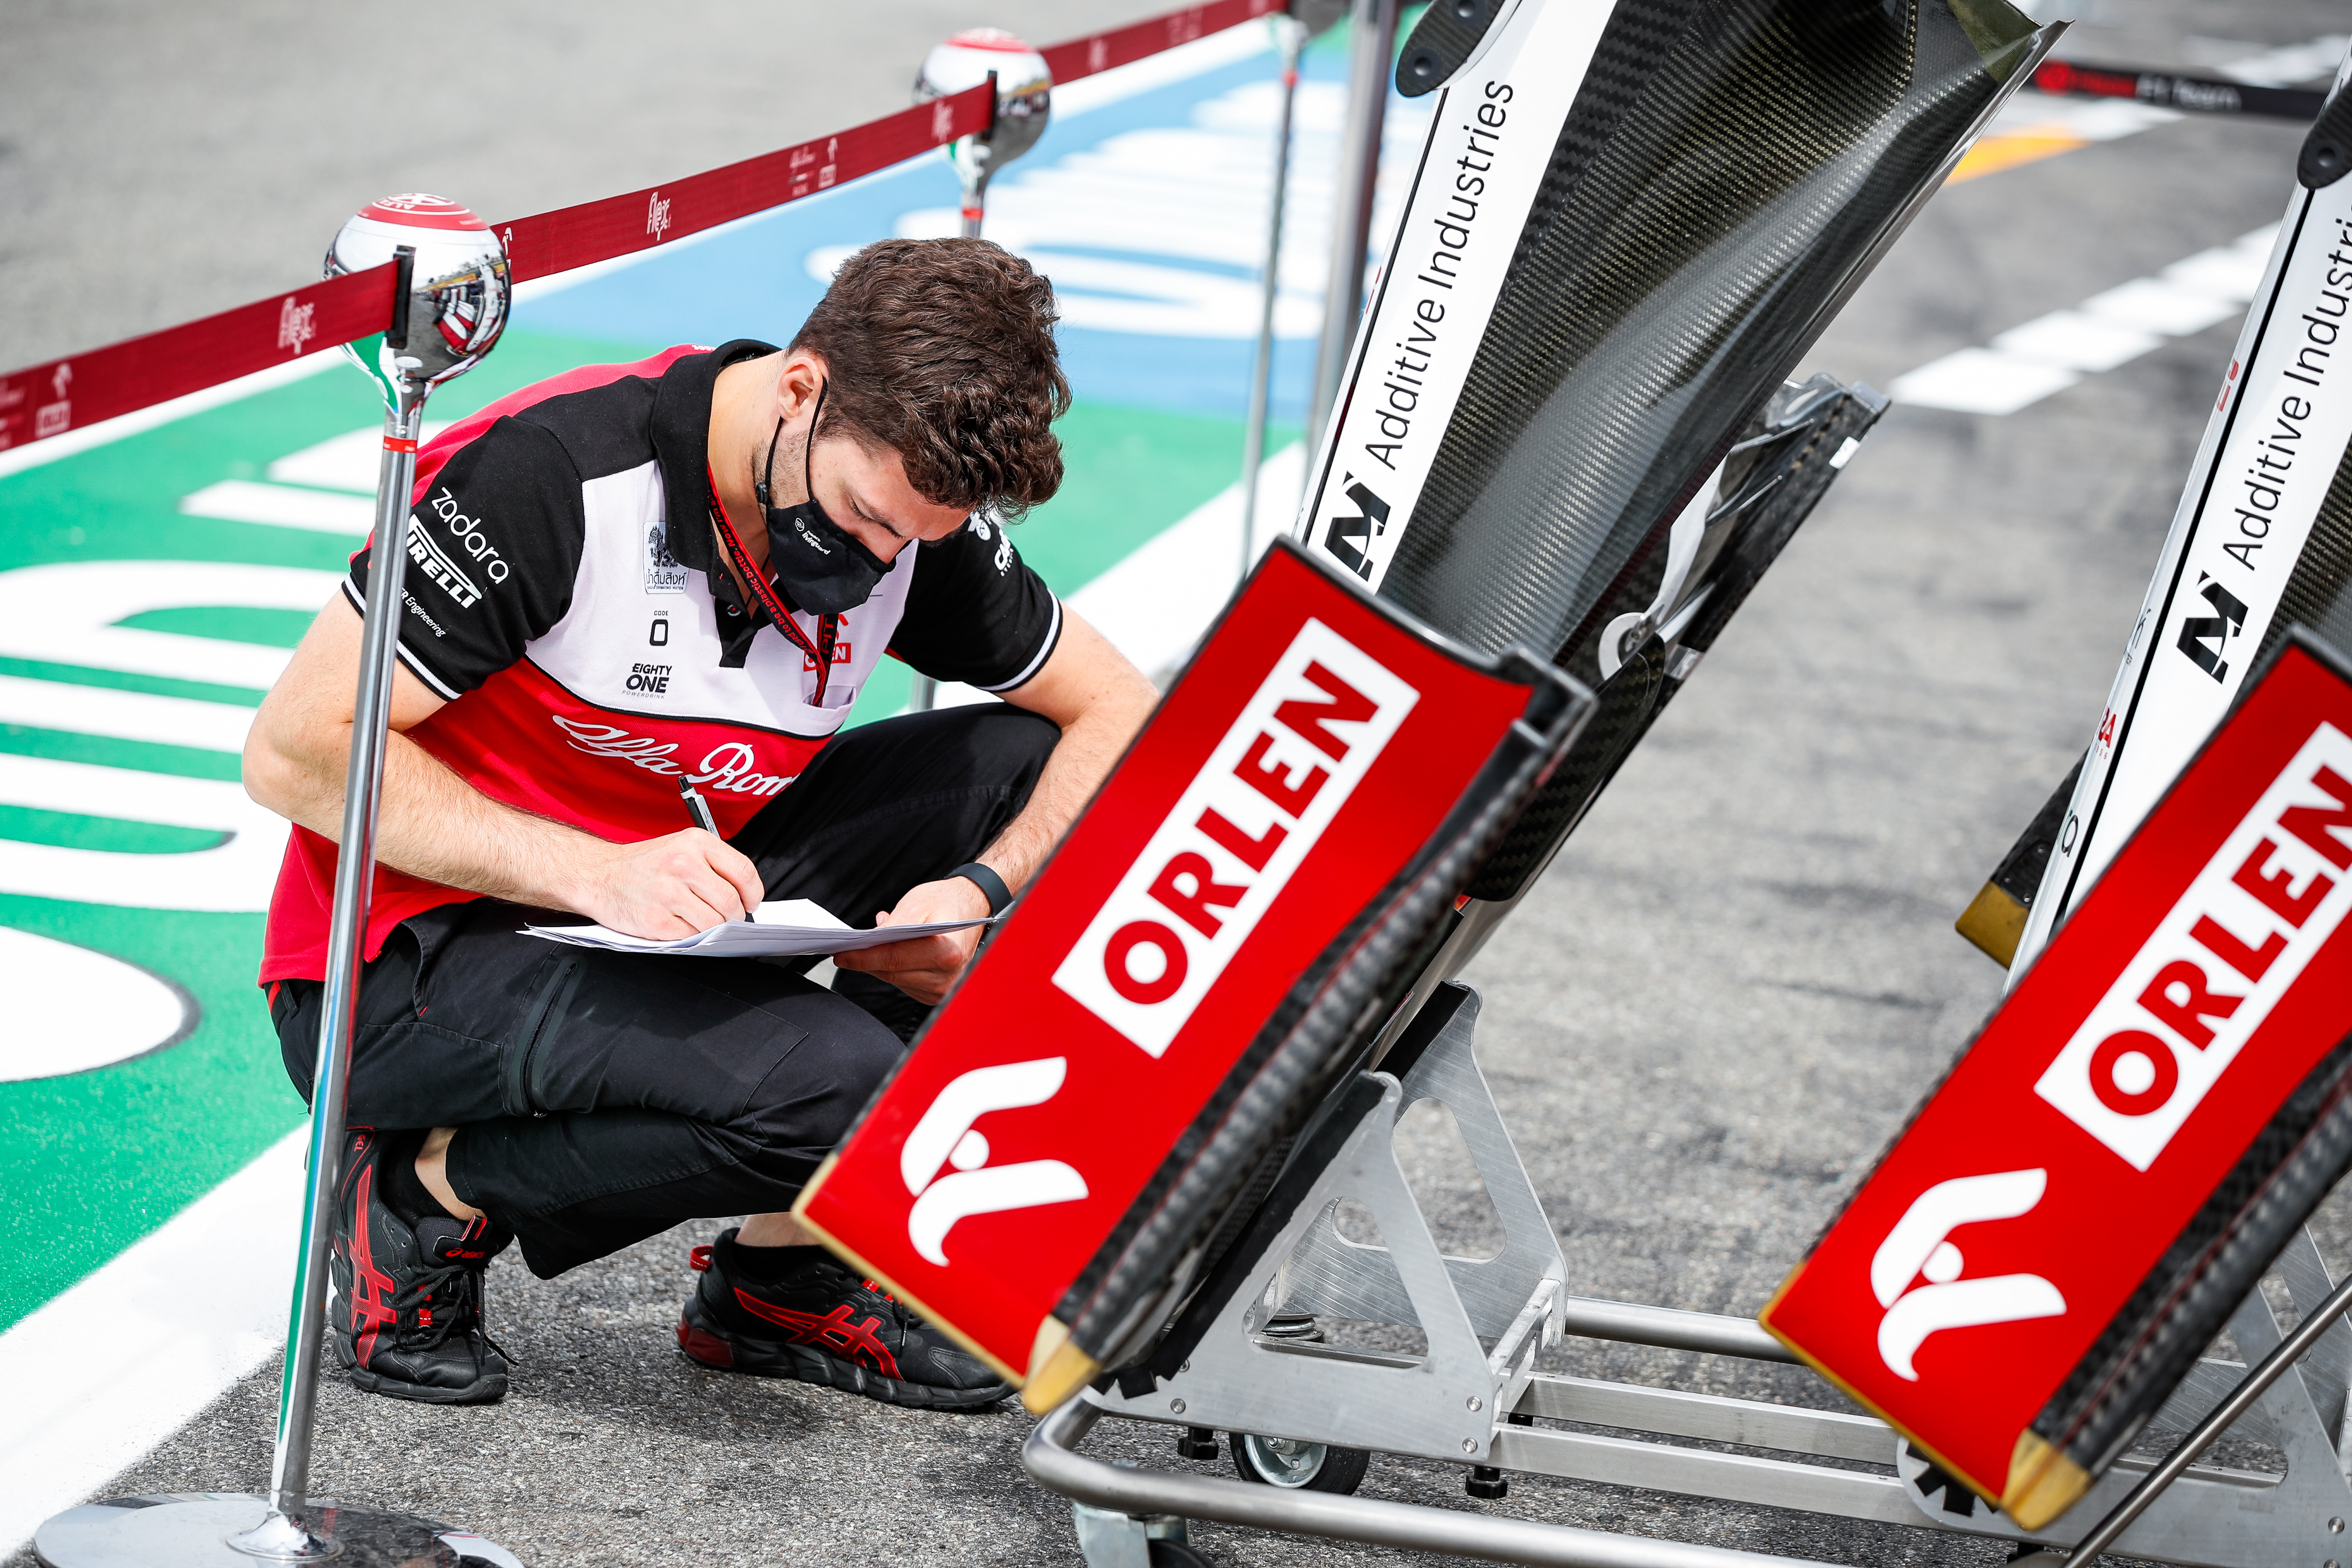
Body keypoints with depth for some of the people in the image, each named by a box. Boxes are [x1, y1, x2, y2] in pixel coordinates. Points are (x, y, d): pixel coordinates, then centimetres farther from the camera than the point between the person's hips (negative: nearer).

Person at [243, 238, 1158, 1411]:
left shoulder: (911, 520, -6)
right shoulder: (556, 476, -24)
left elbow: (1121, 716, 2)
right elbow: (296, 753, -23)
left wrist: (984, 892, -18)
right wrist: (598, 874, -31)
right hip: (406, 965, -7)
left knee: (1022, 765, -7)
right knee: (833, 1084, -30)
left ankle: (783, 1273, 0)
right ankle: (430, 1195, -5)